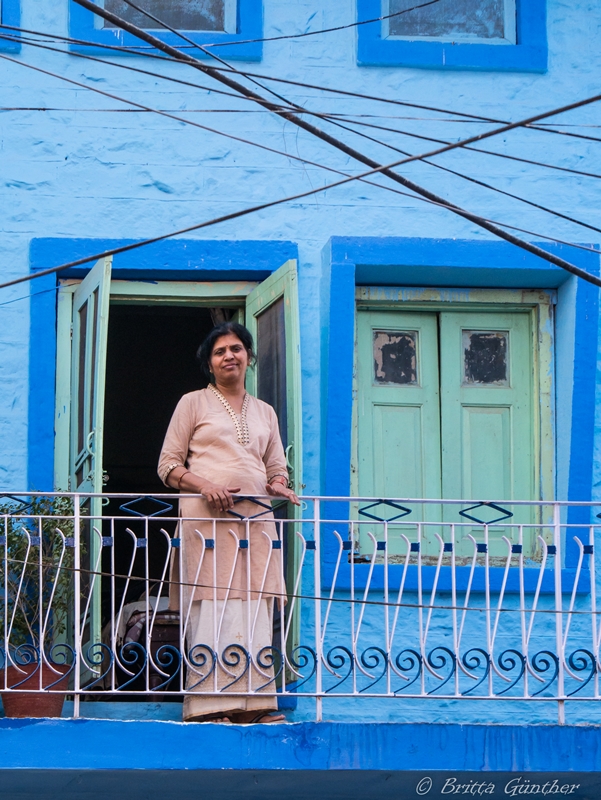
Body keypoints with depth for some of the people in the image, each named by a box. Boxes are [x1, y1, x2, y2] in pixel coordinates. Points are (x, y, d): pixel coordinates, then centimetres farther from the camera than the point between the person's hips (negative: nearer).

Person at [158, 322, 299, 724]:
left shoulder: (264, 412, 22)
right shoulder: (193, 404, 11)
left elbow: (277, 470, 22)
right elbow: (168, 465, 5)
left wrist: (279, 487, -2)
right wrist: (205, 486, -13)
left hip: (256, 519, 4)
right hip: (207, 517, -4)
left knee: (256, 609, -3)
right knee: (211, 608, -11)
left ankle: (253, 703, -2)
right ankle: (210, 705, -12)